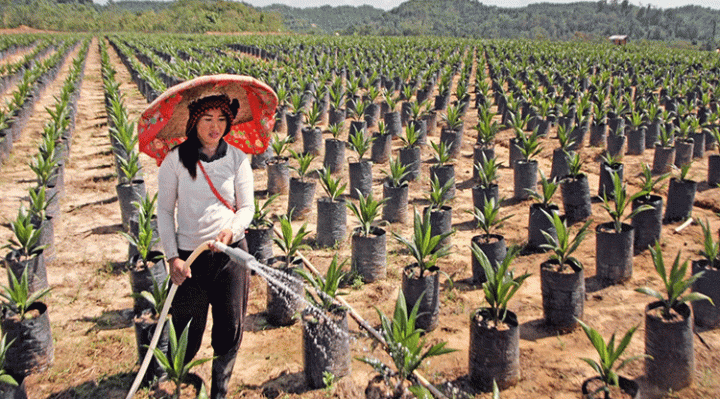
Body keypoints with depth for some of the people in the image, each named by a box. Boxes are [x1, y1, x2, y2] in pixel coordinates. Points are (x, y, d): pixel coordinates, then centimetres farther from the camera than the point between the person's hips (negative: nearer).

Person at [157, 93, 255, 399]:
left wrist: (231, 230, -18)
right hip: (190, 255, -2)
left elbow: (247, 207, 4)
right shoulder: (176, 160, -5)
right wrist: (173, 257, -8)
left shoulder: (237, 158, 0)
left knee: (230, 327, 8)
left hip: (231, 251, 2)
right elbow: (164, 211, 1)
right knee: (187, 331, 4)